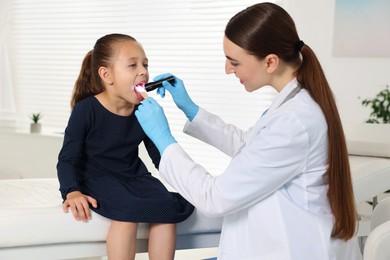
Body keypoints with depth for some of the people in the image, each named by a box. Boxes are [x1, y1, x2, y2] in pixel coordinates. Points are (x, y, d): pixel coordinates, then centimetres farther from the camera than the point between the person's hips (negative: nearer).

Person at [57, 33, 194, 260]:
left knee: (168, 207, -21)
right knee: (128, 212, -33)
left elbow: (161, 156, 6)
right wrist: (73, 192, -27)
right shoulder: (86, 110, -14)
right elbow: (68, 159, -10)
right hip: (96, 179, -5)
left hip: (134, 176, 5)